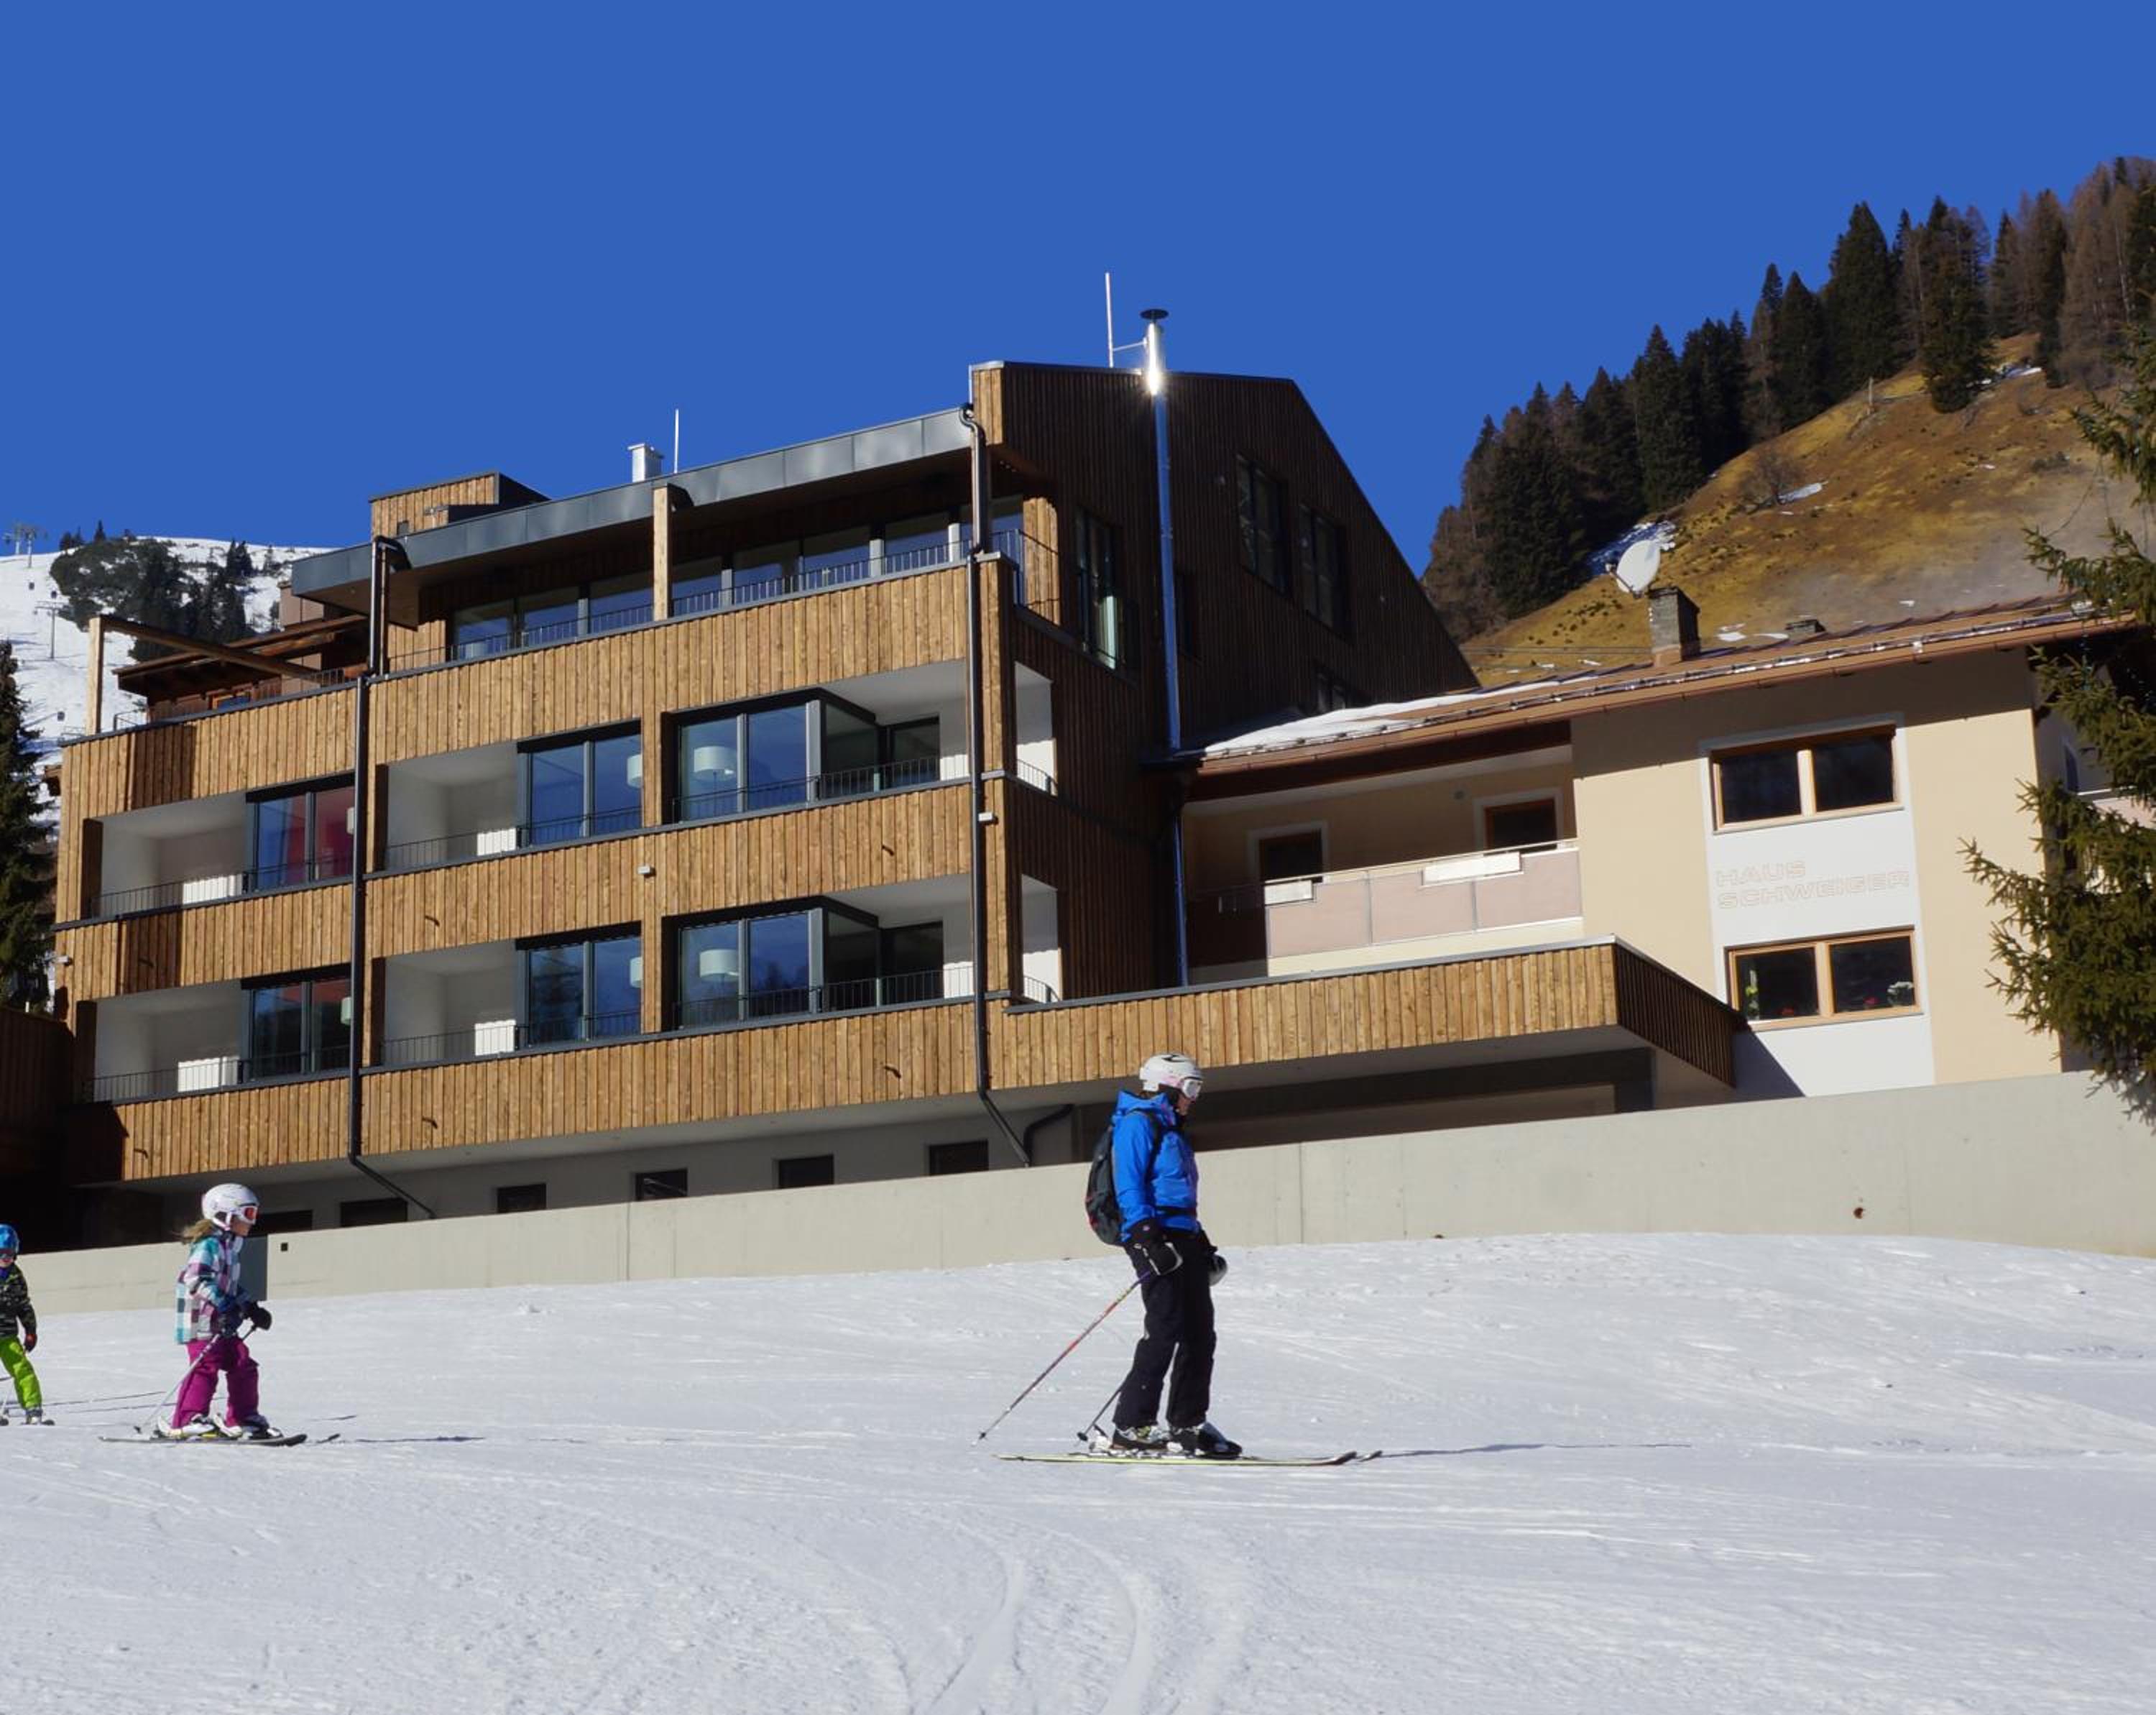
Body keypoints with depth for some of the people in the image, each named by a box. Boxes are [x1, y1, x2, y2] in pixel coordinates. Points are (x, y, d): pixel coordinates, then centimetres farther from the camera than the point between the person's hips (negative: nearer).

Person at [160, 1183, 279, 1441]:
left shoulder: (229, 1247, 19)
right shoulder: (209, 1245, -13)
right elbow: (196, 1280, -26)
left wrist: (251, 1308, 21)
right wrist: (223, 1305, -33)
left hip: (222, 1326, 10)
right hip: (203, 1322, -10)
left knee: (243, 1366, 8)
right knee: (205, 1368, -15)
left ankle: (244, 1419, 16)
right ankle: (186, 1422, -12)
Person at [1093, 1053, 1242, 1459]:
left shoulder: (1172, 1132, 25)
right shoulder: (1138, 1123, -5)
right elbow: (1128, 1188, -14)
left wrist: (1203, 1246, 23)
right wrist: (1148, 1238, -23)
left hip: (1184, 1241, 10)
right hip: (1155, 1238, -10)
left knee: (1199, 1331, 7)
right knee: (1166, 1328, -15)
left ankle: (1188, 1424, 14)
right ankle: (1131, 1427, -14)